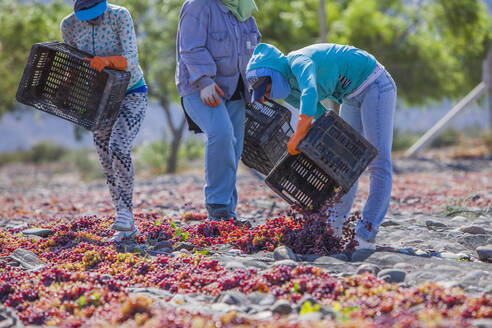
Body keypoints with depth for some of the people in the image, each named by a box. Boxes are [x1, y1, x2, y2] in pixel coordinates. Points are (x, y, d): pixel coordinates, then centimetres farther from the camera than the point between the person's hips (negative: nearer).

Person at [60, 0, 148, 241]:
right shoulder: (69, 26, -12)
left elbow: (131, 61, -29)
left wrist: (106, 60, -48)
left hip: (132, 95, -4)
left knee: (118, 148, -27)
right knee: (109, 167, 4)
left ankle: (124, 215, -20)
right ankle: (126, 226, 16)